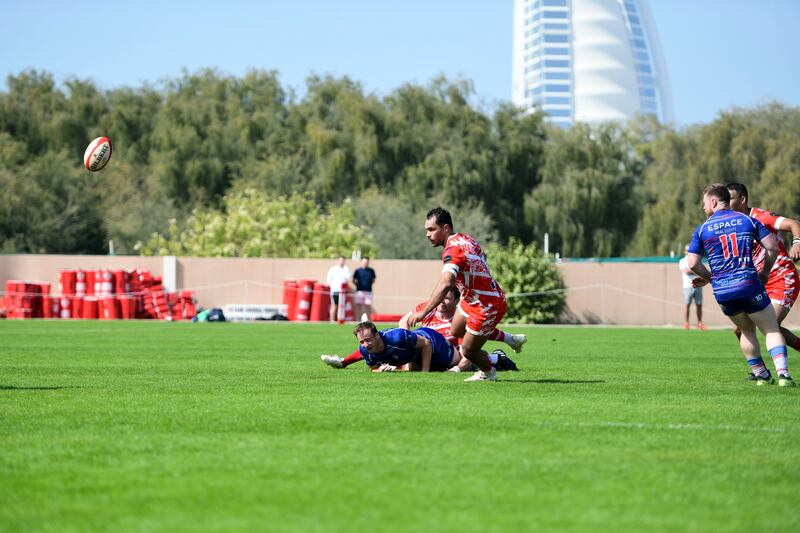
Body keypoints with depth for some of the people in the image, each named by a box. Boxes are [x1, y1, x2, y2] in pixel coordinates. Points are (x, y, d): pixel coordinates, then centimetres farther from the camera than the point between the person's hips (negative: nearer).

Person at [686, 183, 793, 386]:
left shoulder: (702, 230, 5)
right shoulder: (747, 220, 6)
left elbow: (692, 263, 1)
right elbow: (772, 246, 1)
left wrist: (708, 277, 19)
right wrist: (764, 272, 14)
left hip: (722, 291, 2)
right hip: (749, 284, -2)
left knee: (747, 331, 21)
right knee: (771, 330, 5)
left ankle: (761, 375, 19)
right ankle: (783, 374, -12)